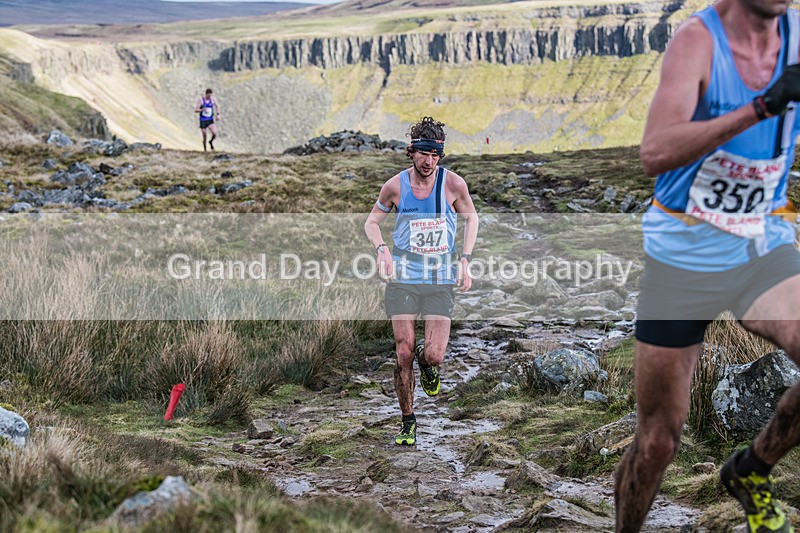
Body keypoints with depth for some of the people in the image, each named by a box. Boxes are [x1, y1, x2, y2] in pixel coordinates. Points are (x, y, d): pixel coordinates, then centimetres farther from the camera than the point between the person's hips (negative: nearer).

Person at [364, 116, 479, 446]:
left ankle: (426, 362, 29)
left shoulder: (453, 183, -6)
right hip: (403, 277, 0)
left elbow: (470, 218, 12)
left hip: (440, 281, 0)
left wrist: (465, 260, 2)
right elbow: (372, 222, 10)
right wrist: (382, 250, -10)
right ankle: (408, 424, 12)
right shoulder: (396, 186, -5)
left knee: (433, 356, -11)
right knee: (404, 354, -5)